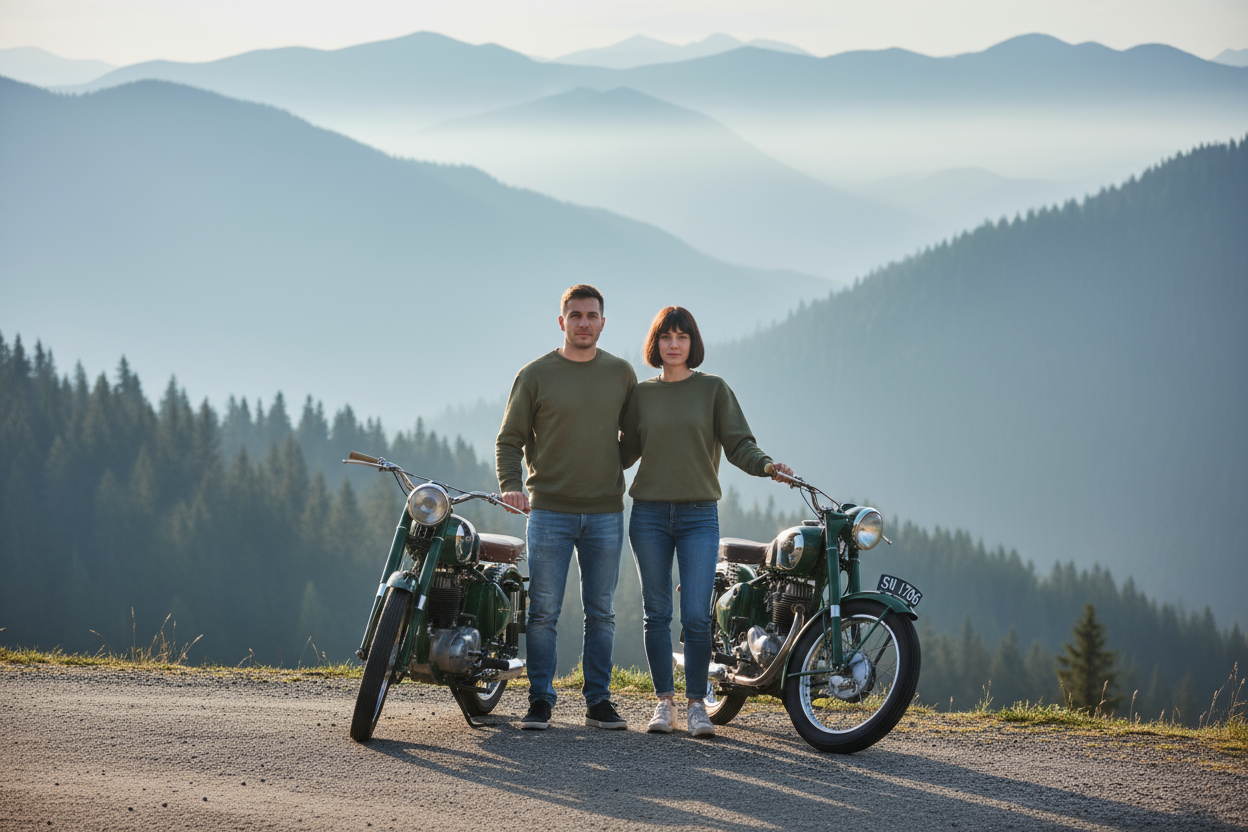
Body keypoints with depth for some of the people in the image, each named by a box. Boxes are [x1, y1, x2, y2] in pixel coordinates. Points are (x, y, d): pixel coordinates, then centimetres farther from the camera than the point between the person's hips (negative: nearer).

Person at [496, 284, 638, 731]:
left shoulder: (621, 373, 8)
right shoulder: (535, 375, 1)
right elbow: (510, 439, 1)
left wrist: (615, 464, 7)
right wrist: (510, 485, -14)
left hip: (606, 514, 2)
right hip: (549, 511, -2)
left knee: (601, 614, 6)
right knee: (543, 612, -3)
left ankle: (598, 701, 12)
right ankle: (540, 701, 4)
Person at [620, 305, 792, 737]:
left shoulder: (713, 389, 4)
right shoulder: (641, 393, 9)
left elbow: (738, 443, -1)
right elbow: (626, 450, 15)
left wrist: (766, 465, -19)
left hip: (699, 515, -2)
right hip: (649, 515, 2)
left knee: (696, 616, -9)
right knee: (657, 615, 5)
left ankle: (697, 704, 1)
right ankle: (664, 702, 13)